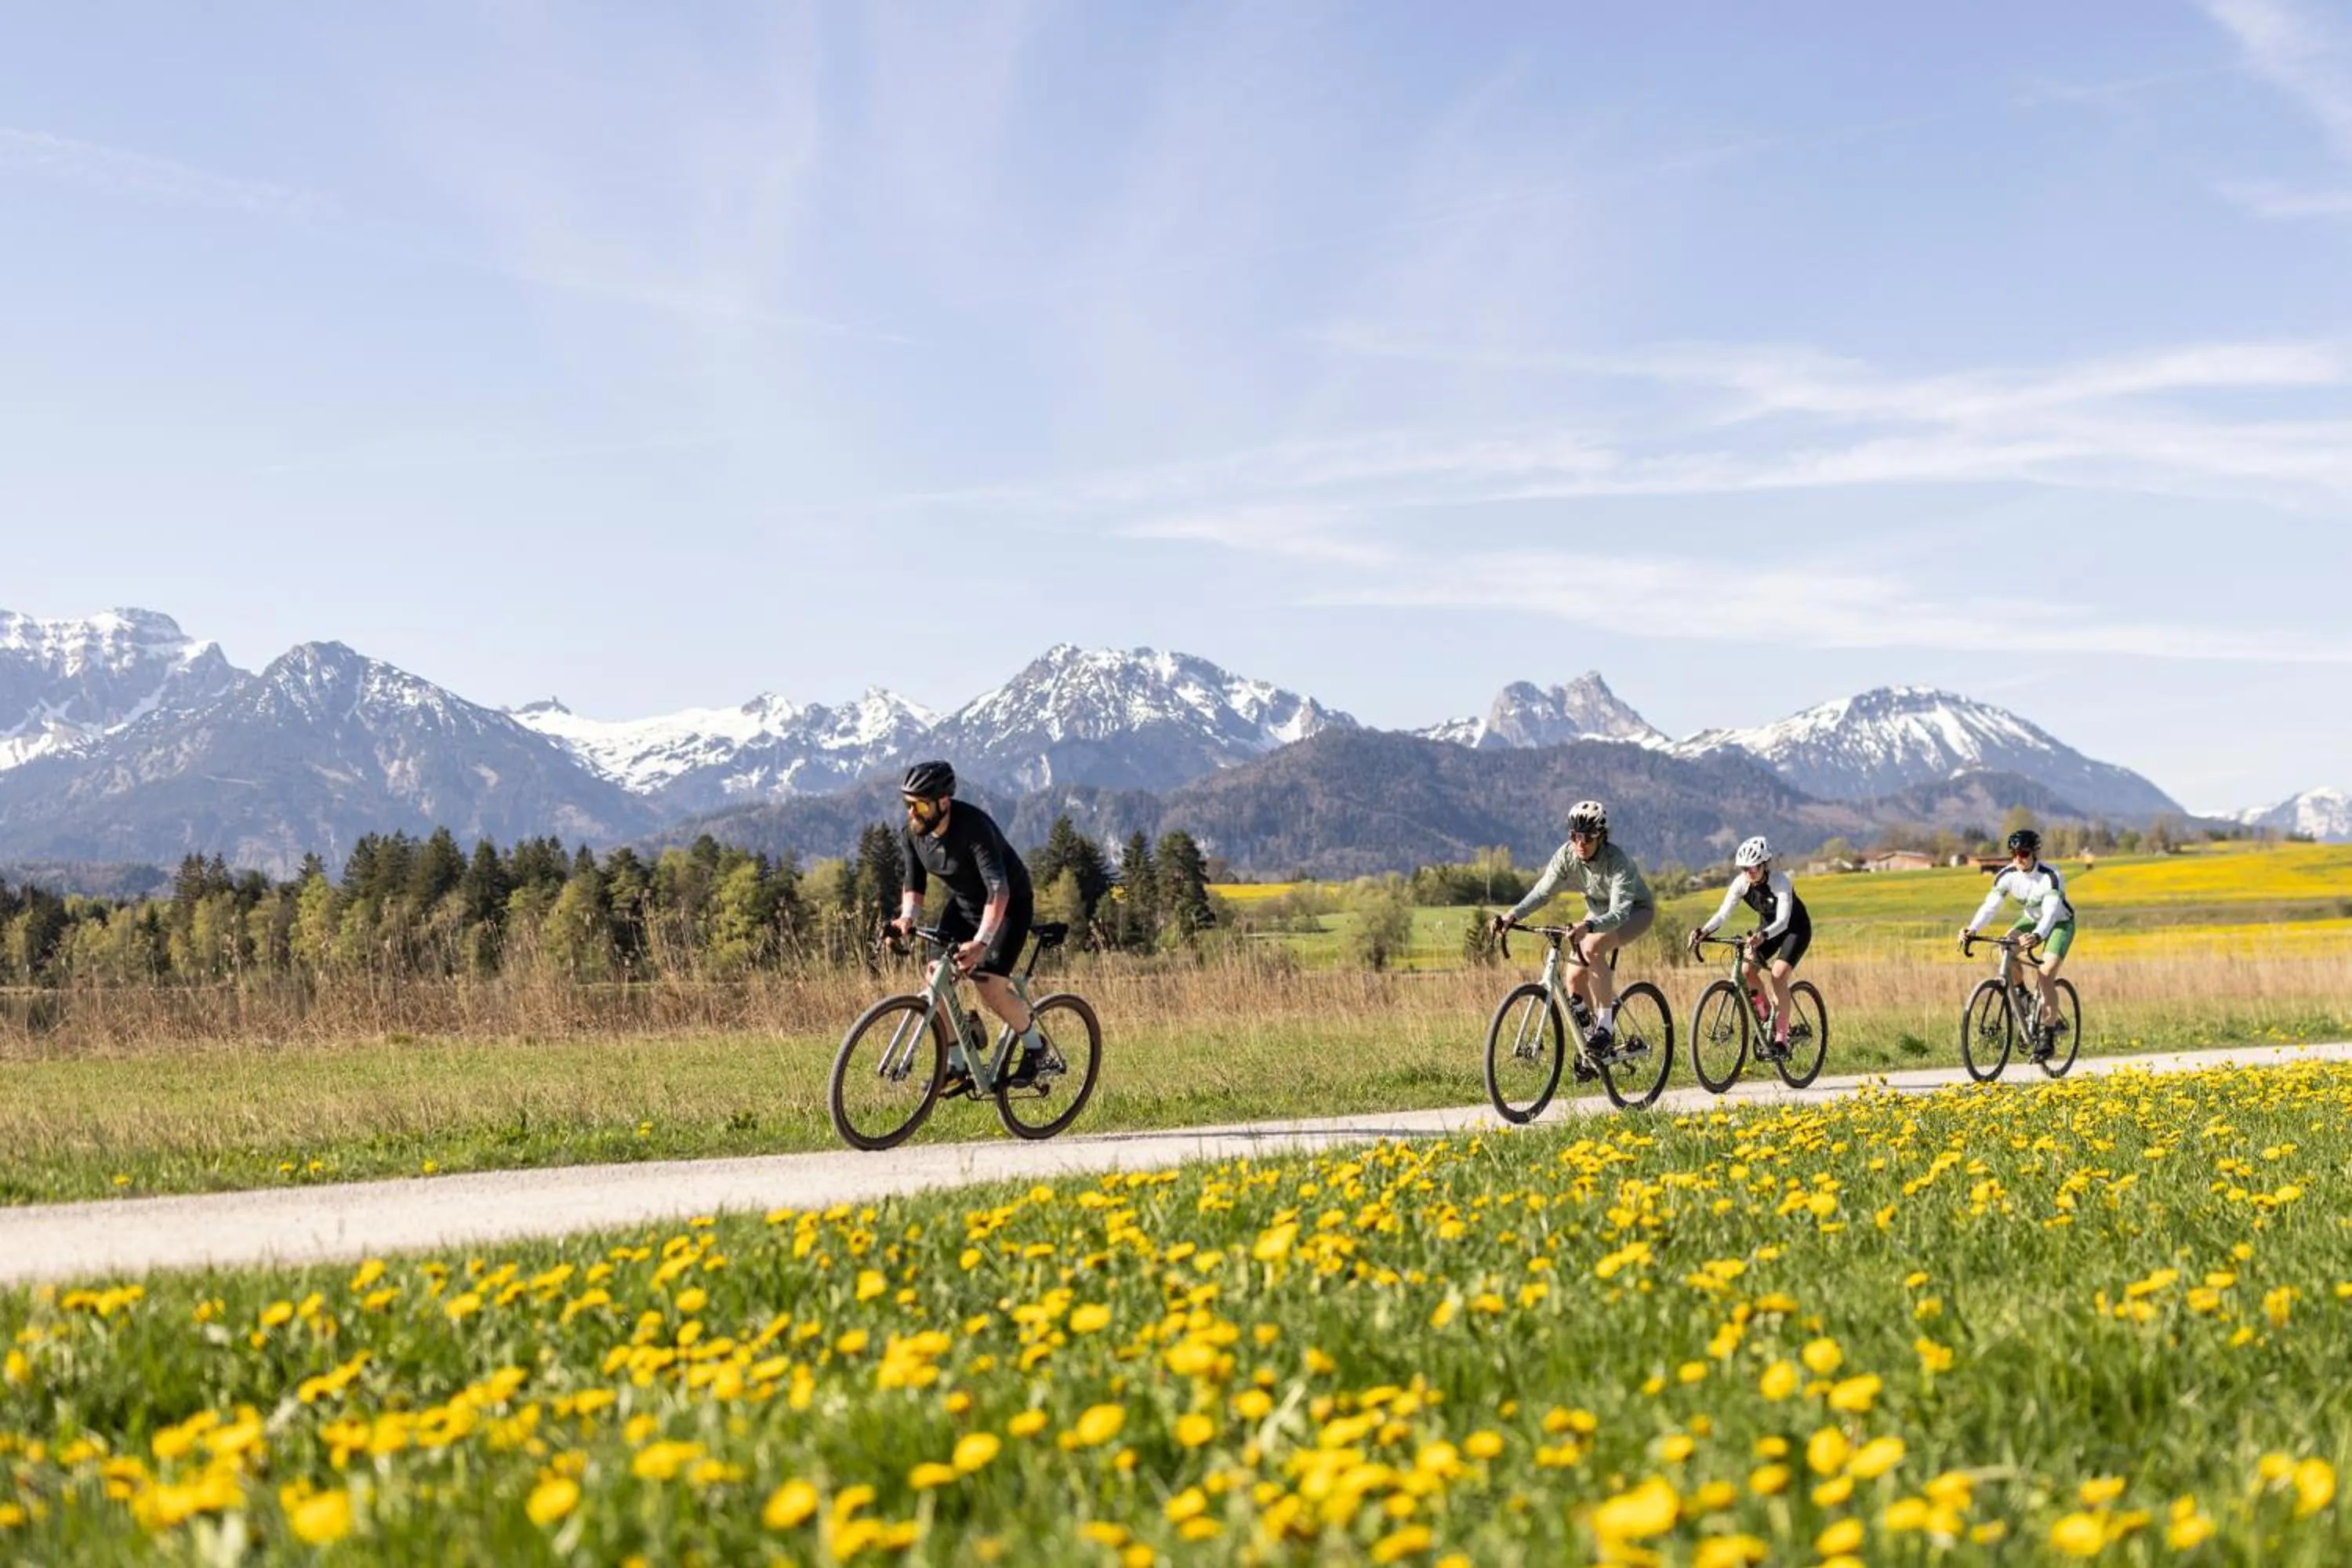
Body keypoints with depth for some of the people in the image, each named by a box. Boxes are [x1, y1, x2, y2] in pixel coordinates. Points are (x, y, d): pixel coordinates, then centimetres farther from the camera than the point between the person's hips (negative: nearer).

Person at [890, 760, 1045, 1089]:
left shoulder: (973, 827, -34)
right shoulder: (912, 835, -13)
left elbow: (999, 890, -41)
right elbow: (912, 883, 0)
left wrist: (981, 942, -52)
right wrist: (908, 917, -22)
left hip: (1007, 905, -6)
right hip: (962, 904, 6)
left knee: (989, 984, -19)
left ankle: (1034, 1046, 8)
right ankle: (957, 1066, 5)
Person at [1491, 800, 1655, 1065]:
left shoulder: (1618, 862, -36)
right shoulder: (1566, 855, -21)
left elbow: (1619, 913, -45)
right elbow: (1542, 891, -19)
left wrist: (1587, 926, -63)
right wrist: (1513, 915, -36)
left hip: (1635, 911, -6)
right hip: (1599, 911, 6)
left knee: (1592, 948, -35)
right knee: (1575, 978, -10)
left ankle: (1606, 1026, -26)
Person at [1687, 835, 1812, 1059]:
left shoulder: (1780, 882, -31)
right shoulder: (1741, 883, -18)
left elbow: (1783, 920, -41)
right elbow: (1723, 914, -24)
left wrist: (1763, 936, -60)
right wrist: (1702, 931, -43)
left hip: (1796, 929, -5)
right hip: (1768, 927, 5)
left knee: (1777, 975, -24)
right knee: (1747, 970, -17)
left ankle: (1781, 1040, -19)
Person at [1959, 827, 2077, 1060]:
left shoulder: (2050, 877, -32)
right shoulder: (2007, 875, -20)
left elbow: (2050, 911, -43)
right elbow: (1989, 905, -27)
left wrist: (2037, 936, -63)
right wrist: (1972, 929, -46)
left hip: (2059, 923, -5)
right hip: (2031, 920, 5)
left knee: (2045, 976, -22)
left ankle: (2048, 1035, -9)